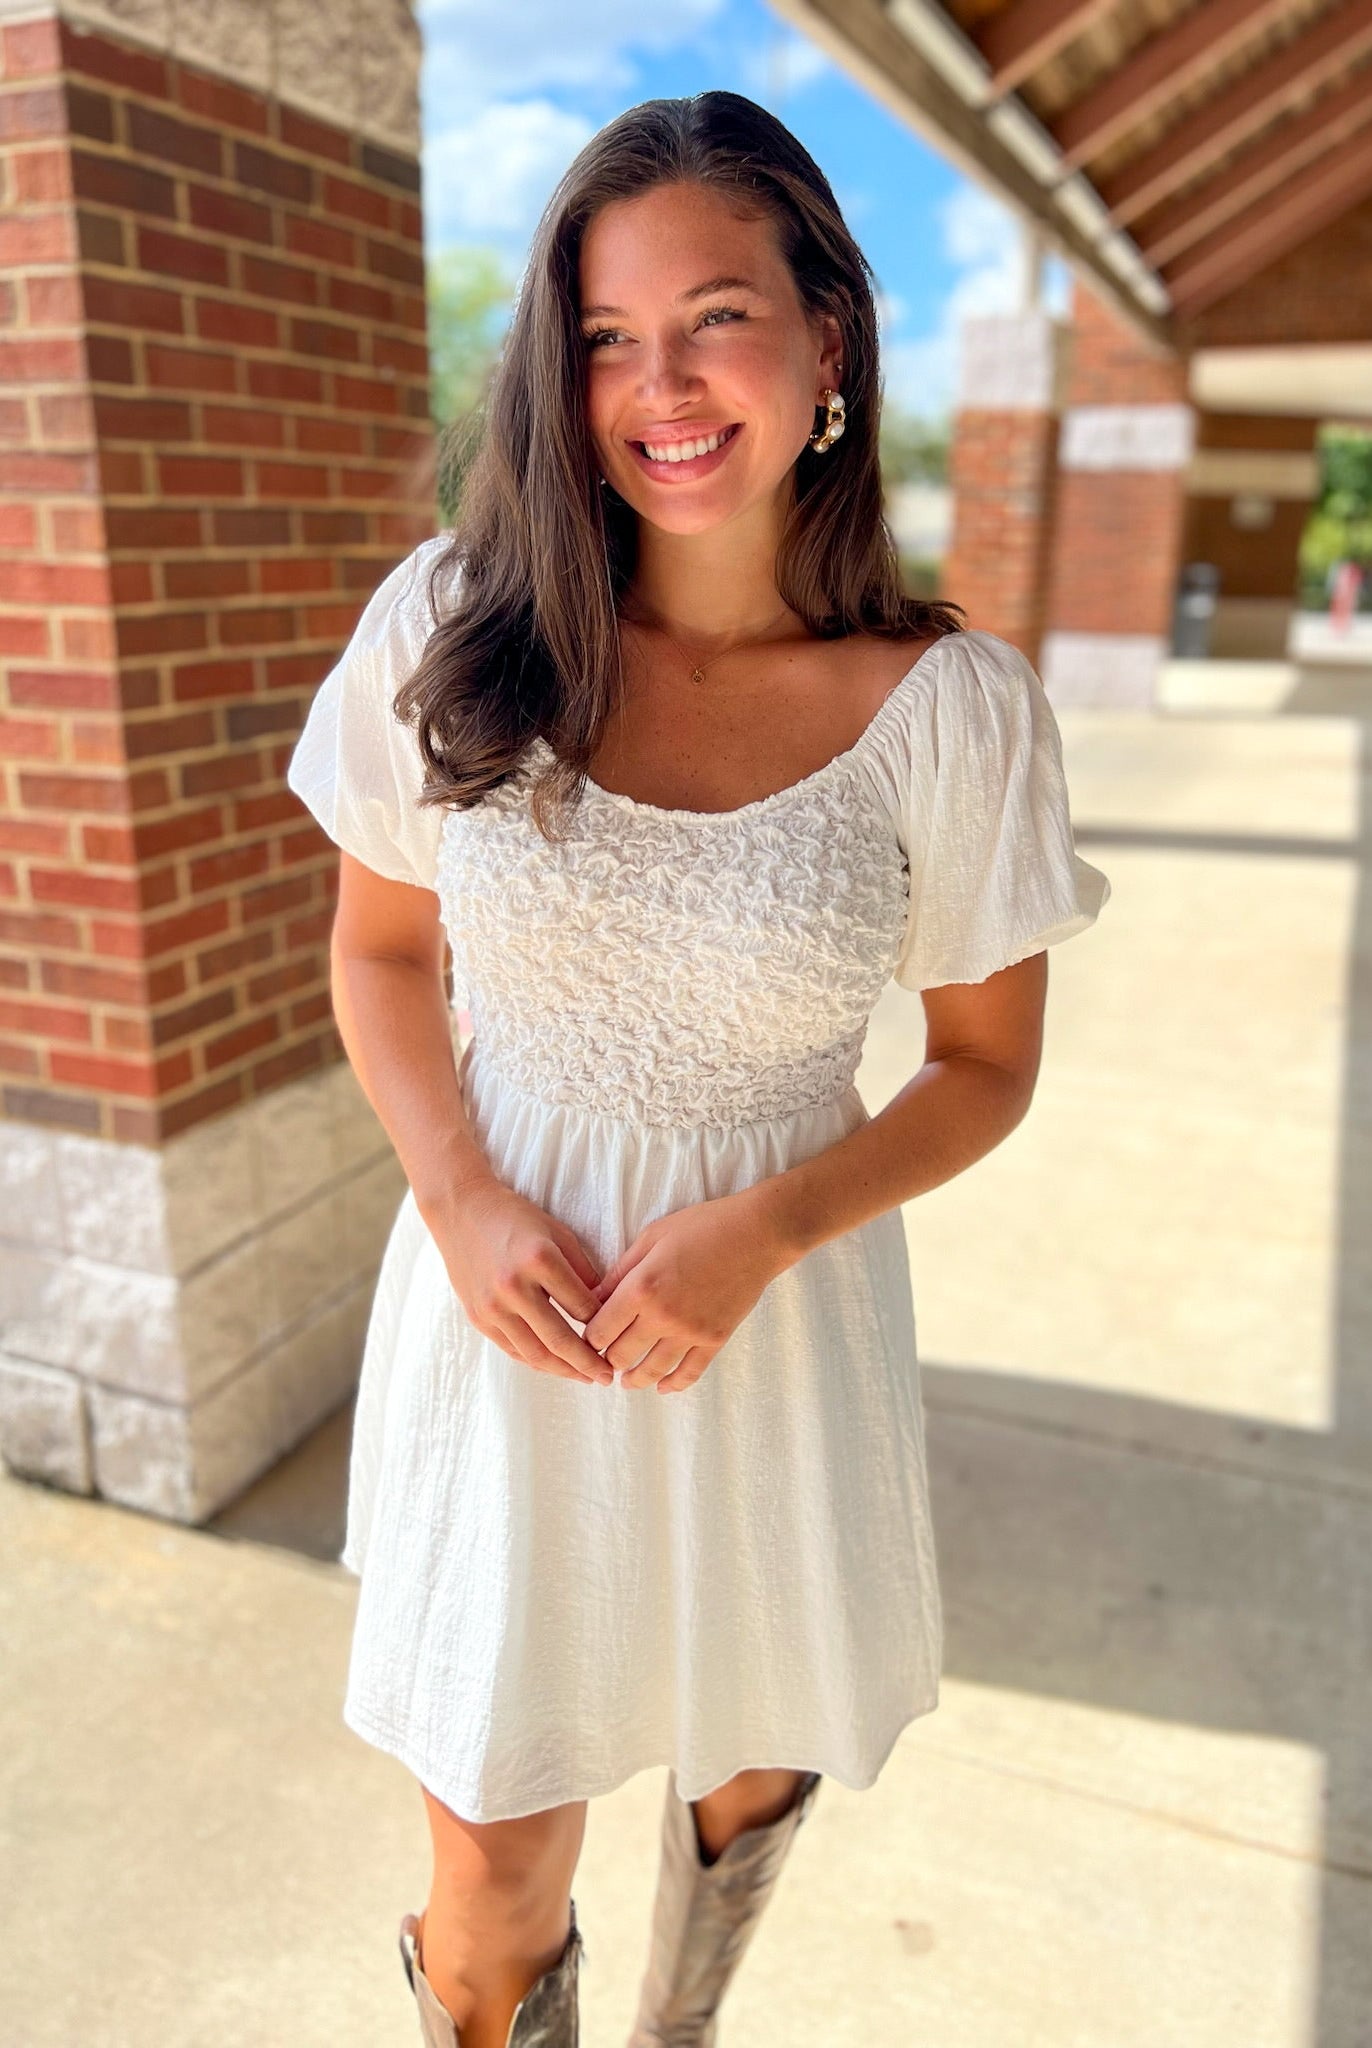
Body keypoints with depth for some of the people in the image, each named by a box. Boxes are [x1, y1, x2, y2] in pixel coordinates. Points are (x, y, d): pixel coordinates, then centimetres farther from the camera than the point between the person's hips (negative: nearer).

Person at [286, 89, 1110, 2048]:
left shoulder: (952, 707, -12)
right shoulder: (451, 630, -8)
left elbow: (986, 1063, -2)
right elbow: (379, 949, 4)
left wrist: (765, 1230, -17)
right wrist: (464, 1203, -12)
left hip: (781, 1316, 1)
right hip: (506, 1296, 0)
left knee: (749, 1758, 26)